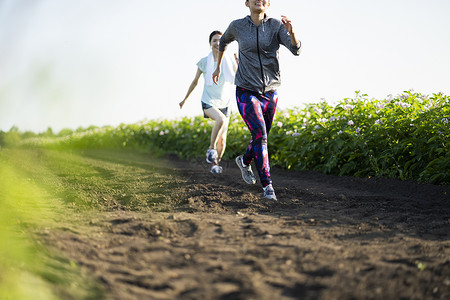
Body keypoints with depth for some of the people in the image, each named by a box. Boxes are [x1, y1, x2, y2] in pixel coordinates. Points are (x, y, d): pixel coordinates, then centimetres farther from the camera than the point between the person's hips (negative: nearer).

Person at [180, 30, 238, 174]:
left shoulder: (230, 62, 1)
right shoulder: (204, 62, -3)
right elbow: (195, 81, 10)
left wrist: (239, 66, -15)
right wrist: (185, 99, 16)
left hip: (224, 104, 3)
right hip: (208, 102, -3)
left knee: (222, 140, -1)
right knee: (221, 119, -34)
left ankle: (215, 164, 21)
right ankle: (211, 149, -17)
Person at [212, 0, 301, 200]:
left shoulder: (276, 26, -5)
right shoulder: (237, 26, -3)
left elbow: (296, 50, -19)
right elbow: (224, 41, 20)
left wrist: (291, 32, -39)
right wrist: (218, 67, 28)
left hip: (269, 92, 2)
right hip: (246, 92, -2)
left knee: (262, 137, 16)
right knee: (260, 135, -19)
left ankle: (245, 161, 49)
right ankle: (267, 186, -17)